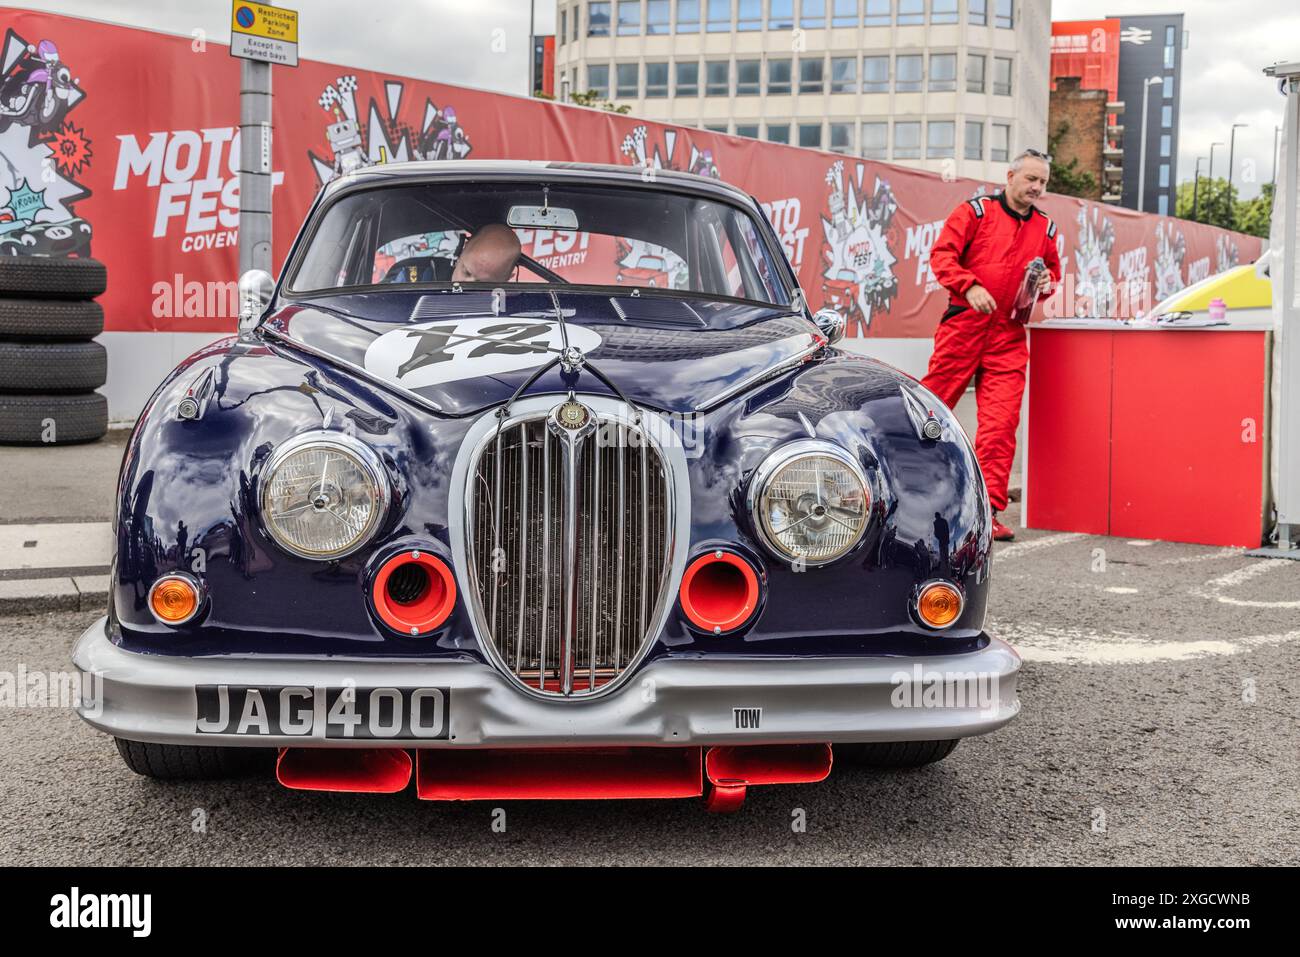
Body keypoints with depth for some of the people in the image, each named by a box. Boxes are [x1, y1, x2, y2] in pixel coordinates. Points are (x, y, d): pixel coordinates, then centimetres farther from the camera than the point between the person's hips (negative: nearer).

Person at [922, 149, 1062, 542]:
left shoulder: (1045, 227, 16)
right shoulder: (976, 210, 1)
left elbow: (1053, 271, 29)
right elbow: (942, 253, -5)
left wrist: (1046, 282, 5)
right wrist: (969, 286, -20)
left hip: (1008, 335, 4)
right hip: (964, 323, -4)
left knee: (1001, 423, -5)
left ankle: (988, 509, -2)